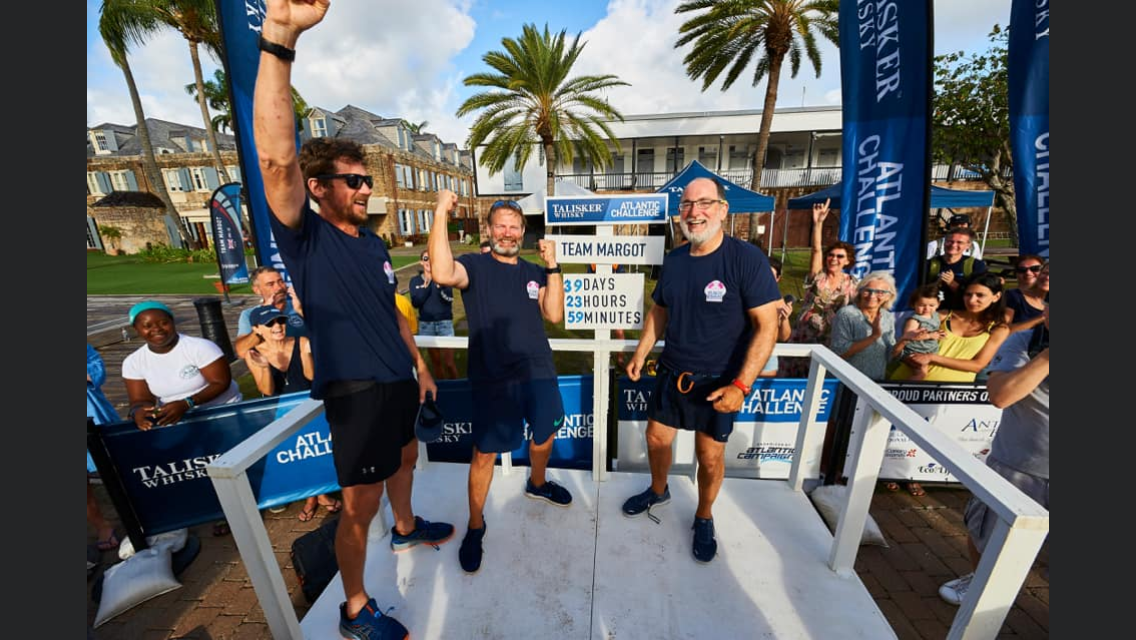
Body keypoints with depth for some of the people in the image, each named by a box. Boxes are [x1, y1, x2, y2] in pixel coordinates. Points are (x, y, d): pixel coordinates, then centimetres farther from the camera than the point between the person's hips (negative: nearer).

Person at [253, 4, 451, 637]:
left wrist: (419, 364, 17)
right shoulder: (306, 239, -12)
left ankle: (406, 527, 55)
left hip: (397, 381, 8)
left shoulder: (375, 242, 8)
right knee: (360, 504, 7)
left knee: (405, 457, 27)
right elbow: (276, 157, -29)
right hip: (355, 391, -7)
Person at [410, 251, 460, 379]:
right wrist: (426, 286, -17)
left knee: (448, 362, -4)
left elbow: (449, 298, -14)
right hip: (425, 325, 3)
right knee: (435, 360, 14)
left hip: (444, 323, -2)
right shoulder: (415, 280, 3)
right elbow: (415, 303, -7)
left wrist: (439, 286, -31)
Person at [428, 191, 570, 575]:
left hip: (539, 373, 6)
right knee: (485, 454, 3)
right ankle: (475, 527, 28)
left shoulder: (534, 273, 9)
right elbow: (444, 274, -29)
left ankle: (538, 484, 53)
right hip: (494, 379, -5)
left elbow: (554, 315, -3)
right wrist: (441, 213, -25)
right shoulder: (475, 266, -5)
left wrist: (552, 266, -9)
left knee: (545, 434, 23)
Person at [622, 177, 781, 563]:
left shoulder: (747, 259, -17)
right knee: (656, 437, 18)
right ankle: (658, 491, 48)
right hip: (671, 374, 5)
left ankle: (704, 518, 39)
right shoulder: (674, 260, 1)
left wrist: (741, 385, -24)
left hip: (717, 381, -5)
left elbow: (767, 326, -19)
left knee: (710, 456, 10)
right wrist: (641, 353, 8)